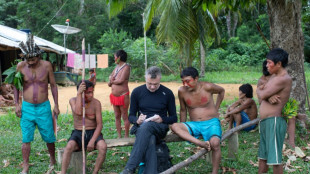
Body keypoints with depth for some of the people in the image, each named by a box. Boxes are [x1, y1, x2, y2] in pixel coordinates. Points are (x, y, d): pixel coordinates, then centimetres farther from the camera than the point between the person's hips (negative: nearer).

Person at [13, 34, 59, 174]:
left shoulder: (46, 65, -6)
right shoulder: (20, 66, -5)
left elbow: (53, 85, 3)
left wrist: (56, 105, 1)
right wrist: (16, 104, 0)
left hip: (44, 107, 0)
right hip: (27, 107, 0)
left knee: (49, 137, 8)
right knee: (26, 138, 2)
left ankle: (52, 160, 31)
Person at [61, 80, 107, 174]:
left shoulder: (96, 103, -6)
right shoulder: (73, 100, -5)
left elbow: (99, 125, -8)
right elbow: (78, 112, -27)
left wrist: (92, 141, -21)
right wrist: (79, 94, -26)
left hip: (93, 132, 0)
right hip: (78, 132, 0)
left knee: (103, 147, -30)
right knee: (69, 147, -32)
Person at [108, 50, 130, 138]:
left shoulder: (126, 67, -9)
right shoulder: (117, 66, 15)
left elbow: (121, 80, -17)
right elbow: (111, 76, 23)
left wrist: (111, 82, -1)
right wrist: (111, 79, 0)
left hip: (123, 96, -8)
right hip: (114, 96, 8)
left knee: (125, 116, -2)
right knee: (117, 116, 10)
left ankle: (126, 136, 6)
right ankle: (119, 136, 17)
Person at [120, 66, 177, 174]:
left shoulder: (167, 93, 4)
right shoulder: (137, 92, 7)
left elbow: (174, 118, 9)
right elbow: (131, 116, 12)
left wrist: (162, 119, -13)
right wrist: (137, 120, -13)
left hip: (160, 128, -1)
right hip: (141, 127, 1)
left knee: (146, 125, -38)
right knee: (150, 141, -38)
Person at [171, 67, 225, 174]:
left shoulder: (207, 87, -11)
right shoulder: (182, 91, -4)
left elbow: (221, 91, 11)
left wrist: (216, 109, 11)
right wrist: (182, 130, 14)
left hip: (211, 123, -3)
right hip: (194, 125, 3)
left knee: (215, 143, -33)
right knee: (174, 127, -26)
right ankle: (201, 143, -37)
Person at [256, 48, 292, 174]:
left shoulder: (284, 79, -16)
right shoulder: (274, 76, 16)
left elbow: (262, 95, -20)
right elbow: (262, 94, 9)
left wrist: (259, 90, 3)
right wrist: (268, 96, -13)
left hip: (273, 121, -10)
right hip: (264, 121, 10)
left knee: (275, 158, -4)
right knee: (263, 156, 18)